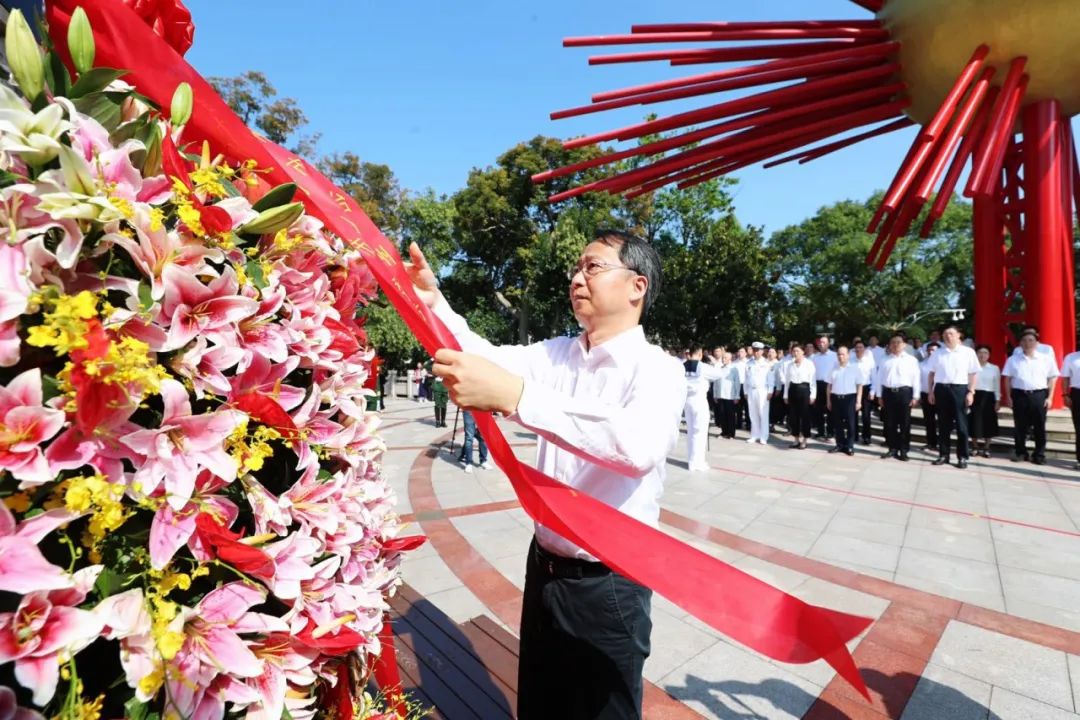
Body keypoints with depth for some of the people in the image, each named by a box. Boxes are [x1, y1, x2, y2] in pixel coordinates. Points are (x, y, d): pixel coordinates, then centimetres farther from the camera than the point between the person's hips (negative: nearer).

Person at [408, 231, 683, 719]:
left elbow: (640, 446, -38)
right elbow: (487, 357, -9)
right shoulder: (557, 353, 3)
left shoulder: (657, 369, -18)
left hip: (607, 586, -5)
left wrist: (514, 395, -46)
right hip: (545, 566, 6)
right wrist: (433, 302, -22)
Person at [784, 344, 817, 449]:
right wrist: (786, 395, 9)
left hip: (804, 389, -4)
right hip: (793, 390, 4)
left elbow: (813, 380, -5)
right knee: (793, 415, 7)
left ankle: (804, 440, 10)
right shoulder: (790, 365, 11)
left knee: (805, 415, 0)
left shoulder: (809, 364, -2)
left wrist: (812, 395, -9)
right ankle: (796, 439, 17)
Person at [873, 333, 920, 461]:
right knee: (889, 423, 6)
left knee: (904, 423, 3)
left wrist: (915, 396, -6)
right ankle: (892, 448, 17)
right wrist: (879, 395, 6)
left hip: (904, 392, -2)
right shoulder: (885, 360, 11)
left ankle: (904, 450, 11)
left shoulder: (911, 360, 3)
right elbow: (879, 378, 11)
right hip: (888, 393, 3)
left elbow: (916, 378, 0)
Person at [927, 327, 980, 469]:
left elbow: (973, 374, 1)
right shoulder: (937, 353, 7)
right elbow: (932, 373, 10)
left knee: (961, 424, 3)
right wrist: (931, 392, 6)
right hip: (941, 389, 2)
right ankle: (943, 454, 17)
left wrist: (971, 392, -6)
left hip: (960, 389, -2)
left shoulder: (968, 352, 1)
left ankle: (962, 457, 11)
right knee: (944, 424, 9)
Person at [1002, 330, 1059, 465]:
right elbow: (1007, 379, 7)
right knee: (1020, 426, 7)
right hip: (1019, 395, 0)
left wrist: (1049, 397, 0)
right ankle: (1020, 452, 17)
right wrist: (1008, 397, 1)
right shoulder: (1013, 360, 6)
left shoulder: (1046, 359, 5)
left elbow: (1052, 379, 6)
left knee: (1040, 427, 4)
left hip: (1039, 395, 0)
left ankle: (1039, 455, 13)